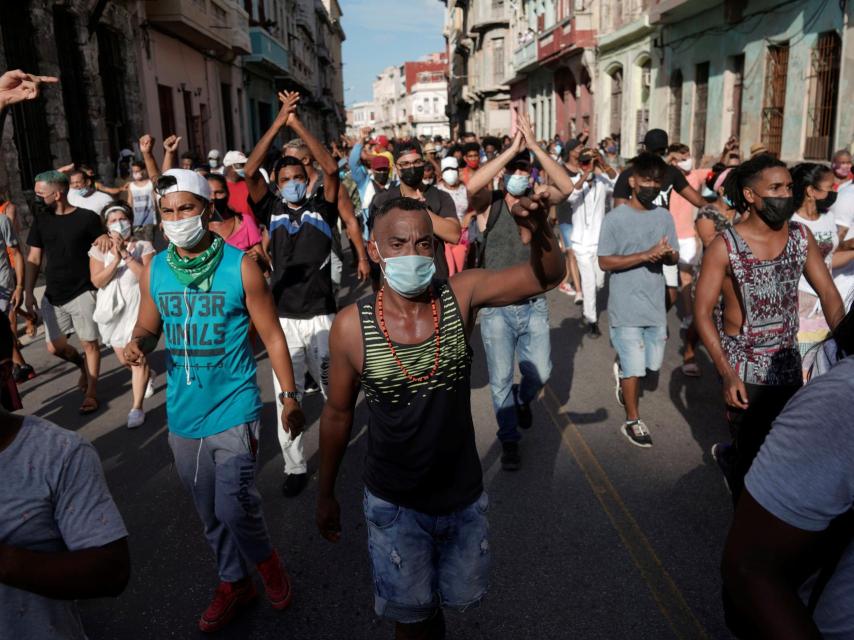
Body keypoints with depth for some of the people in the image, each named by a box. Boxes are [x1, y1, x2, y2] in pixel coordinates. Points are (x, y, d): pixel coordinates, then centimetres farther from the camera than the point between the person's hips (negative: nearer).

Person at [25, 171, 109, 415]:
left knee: (89, 343, 3)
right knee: (55, 347, 8)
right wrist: (29, 292, 1)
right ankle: (82, 364, 39)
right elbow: (34, 259, 7)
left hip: (82, 293, -4)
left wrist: (106, 239, -23)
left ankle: (91, 392, 16)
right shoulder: (40, 220, 3)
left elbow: (103, 247, 2)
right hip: (52, 295, 4)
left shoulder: (87, 218, -9)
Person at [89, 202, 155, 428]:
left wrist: (127, 255, -21)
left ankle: (136, 408, -7)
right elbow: (97, 281, -10)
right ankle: (145, 377, 47)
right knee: (124, 359, 14)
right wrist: (116, 260, -21)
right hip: (112, 310, 4)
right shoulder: (99, 249, 1)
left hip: (137, 307, -4)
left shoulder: (143, 246, -4)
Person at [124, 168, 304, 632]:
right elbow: (148, 326, 11)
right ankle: (234, 582, 39)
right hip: (183, 415, 5)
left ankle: (266, 559, 24)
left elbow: (271, 335, -5)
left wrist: (289, 396, -6)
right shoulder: (154, 270, 1)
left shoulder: (240, 266, -10)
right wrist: (138, 344, -13)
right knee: (210, 513, 17)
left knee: (234, 507, -9)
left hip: (234, 409, -4)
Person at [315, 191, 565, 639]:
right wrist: (326, 495, 5)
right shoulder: (351, 326, -17)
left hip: (464, 496, 2)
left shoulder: (462, 295, -15)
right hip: (394, 505, -2)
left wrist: (539, 232, -42)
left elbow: (547, 276, -20)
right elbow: (337, 412, -5)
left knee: (459, 597, 27)